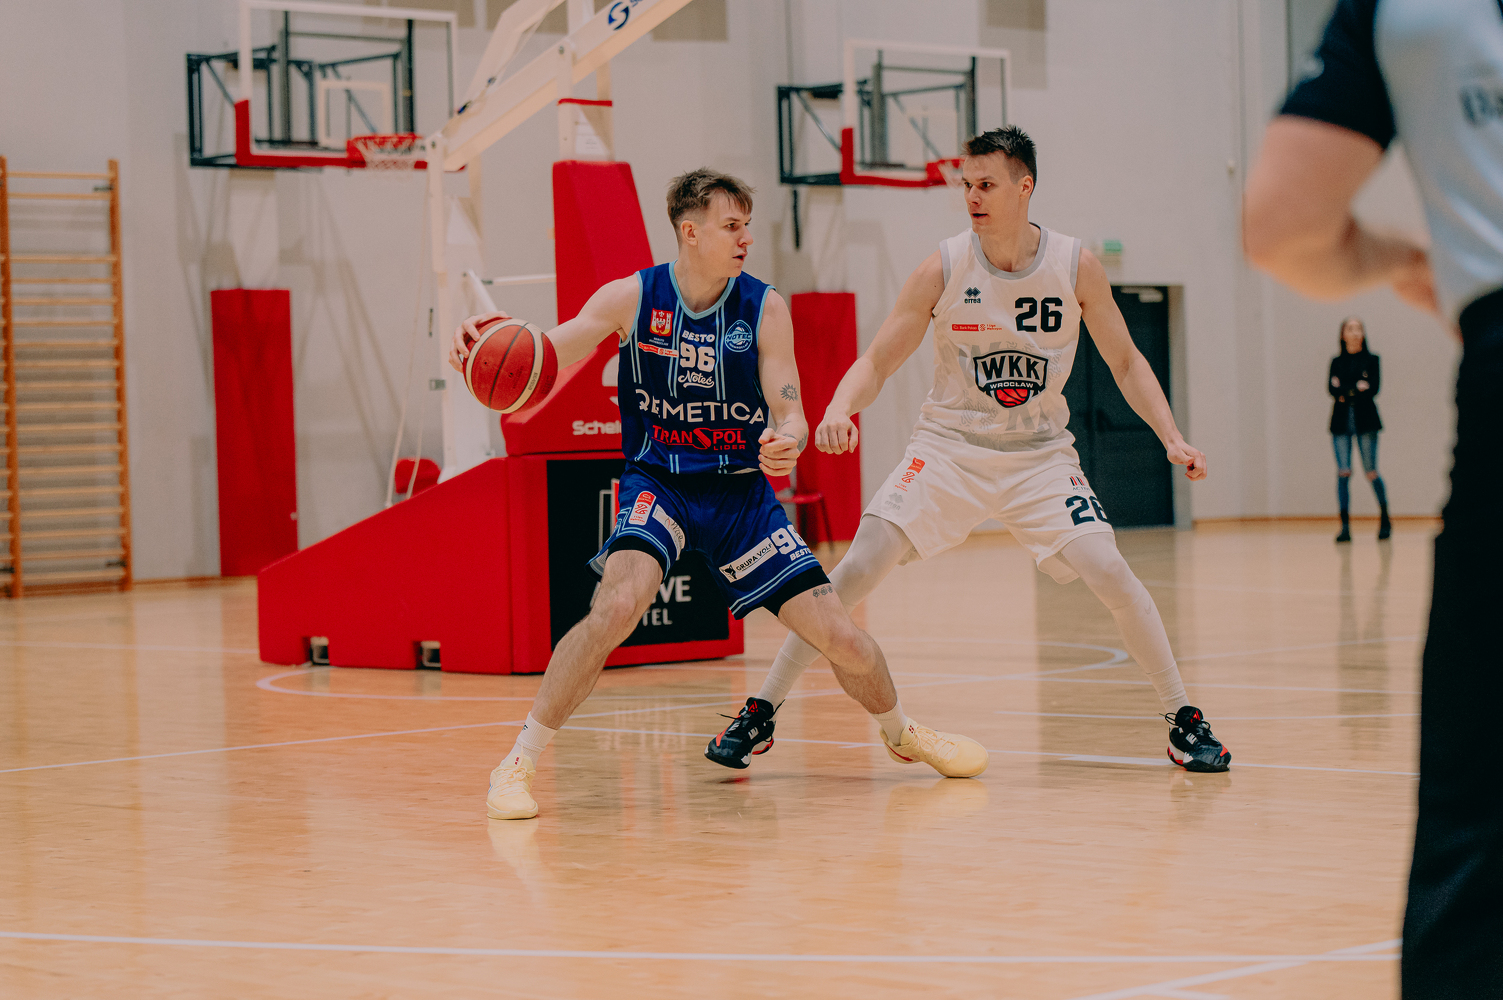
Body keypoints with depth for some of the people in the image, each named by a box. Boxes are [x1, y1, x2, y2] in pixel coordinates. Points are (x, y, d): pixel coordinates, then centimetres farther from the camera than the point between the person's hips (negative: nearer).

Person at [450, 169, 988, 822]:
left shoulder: (764, 309, -6)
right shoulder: (632, 298, -8)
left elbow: (789, 412, -8)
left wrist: (788, 442, -33)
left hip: (741, 493, 2)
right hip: (657, 483, -2)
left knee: (839, 637, -2)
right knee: (619, 603, -32)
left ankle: (901, 733, 32)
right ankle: (520, 762, -21)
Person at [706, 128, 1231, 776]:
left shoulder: (1076, 266, -8)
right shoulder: (943, 268, -12)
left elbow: (1125, 361, 4)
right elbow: (877, 362, -8)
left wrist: (1172, 438, -7)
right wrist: (839, 409, -29)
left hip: (1039, 453, 1)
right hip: (949, 446, 0)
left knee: (1108, 572, -17)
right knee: (856, 569, -14)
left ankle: (1184, 720, 0)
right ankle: (761, 711, -2)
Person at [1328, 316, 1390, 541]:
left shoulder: (1371, 360, 6)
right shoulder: (1337, 362, 11)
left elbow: (1373, 388, -6)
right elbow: (1331, 389, -2)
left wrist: (1344, 391, -8)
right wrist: (1356, 388, -12)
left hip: (1365, 421, -1)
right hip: (1341, 421, 2)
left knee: (1371, 472, -1)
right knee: (1343, 473, -7)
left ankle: (1385, 520, 17)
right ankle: (1345, 526, -8)